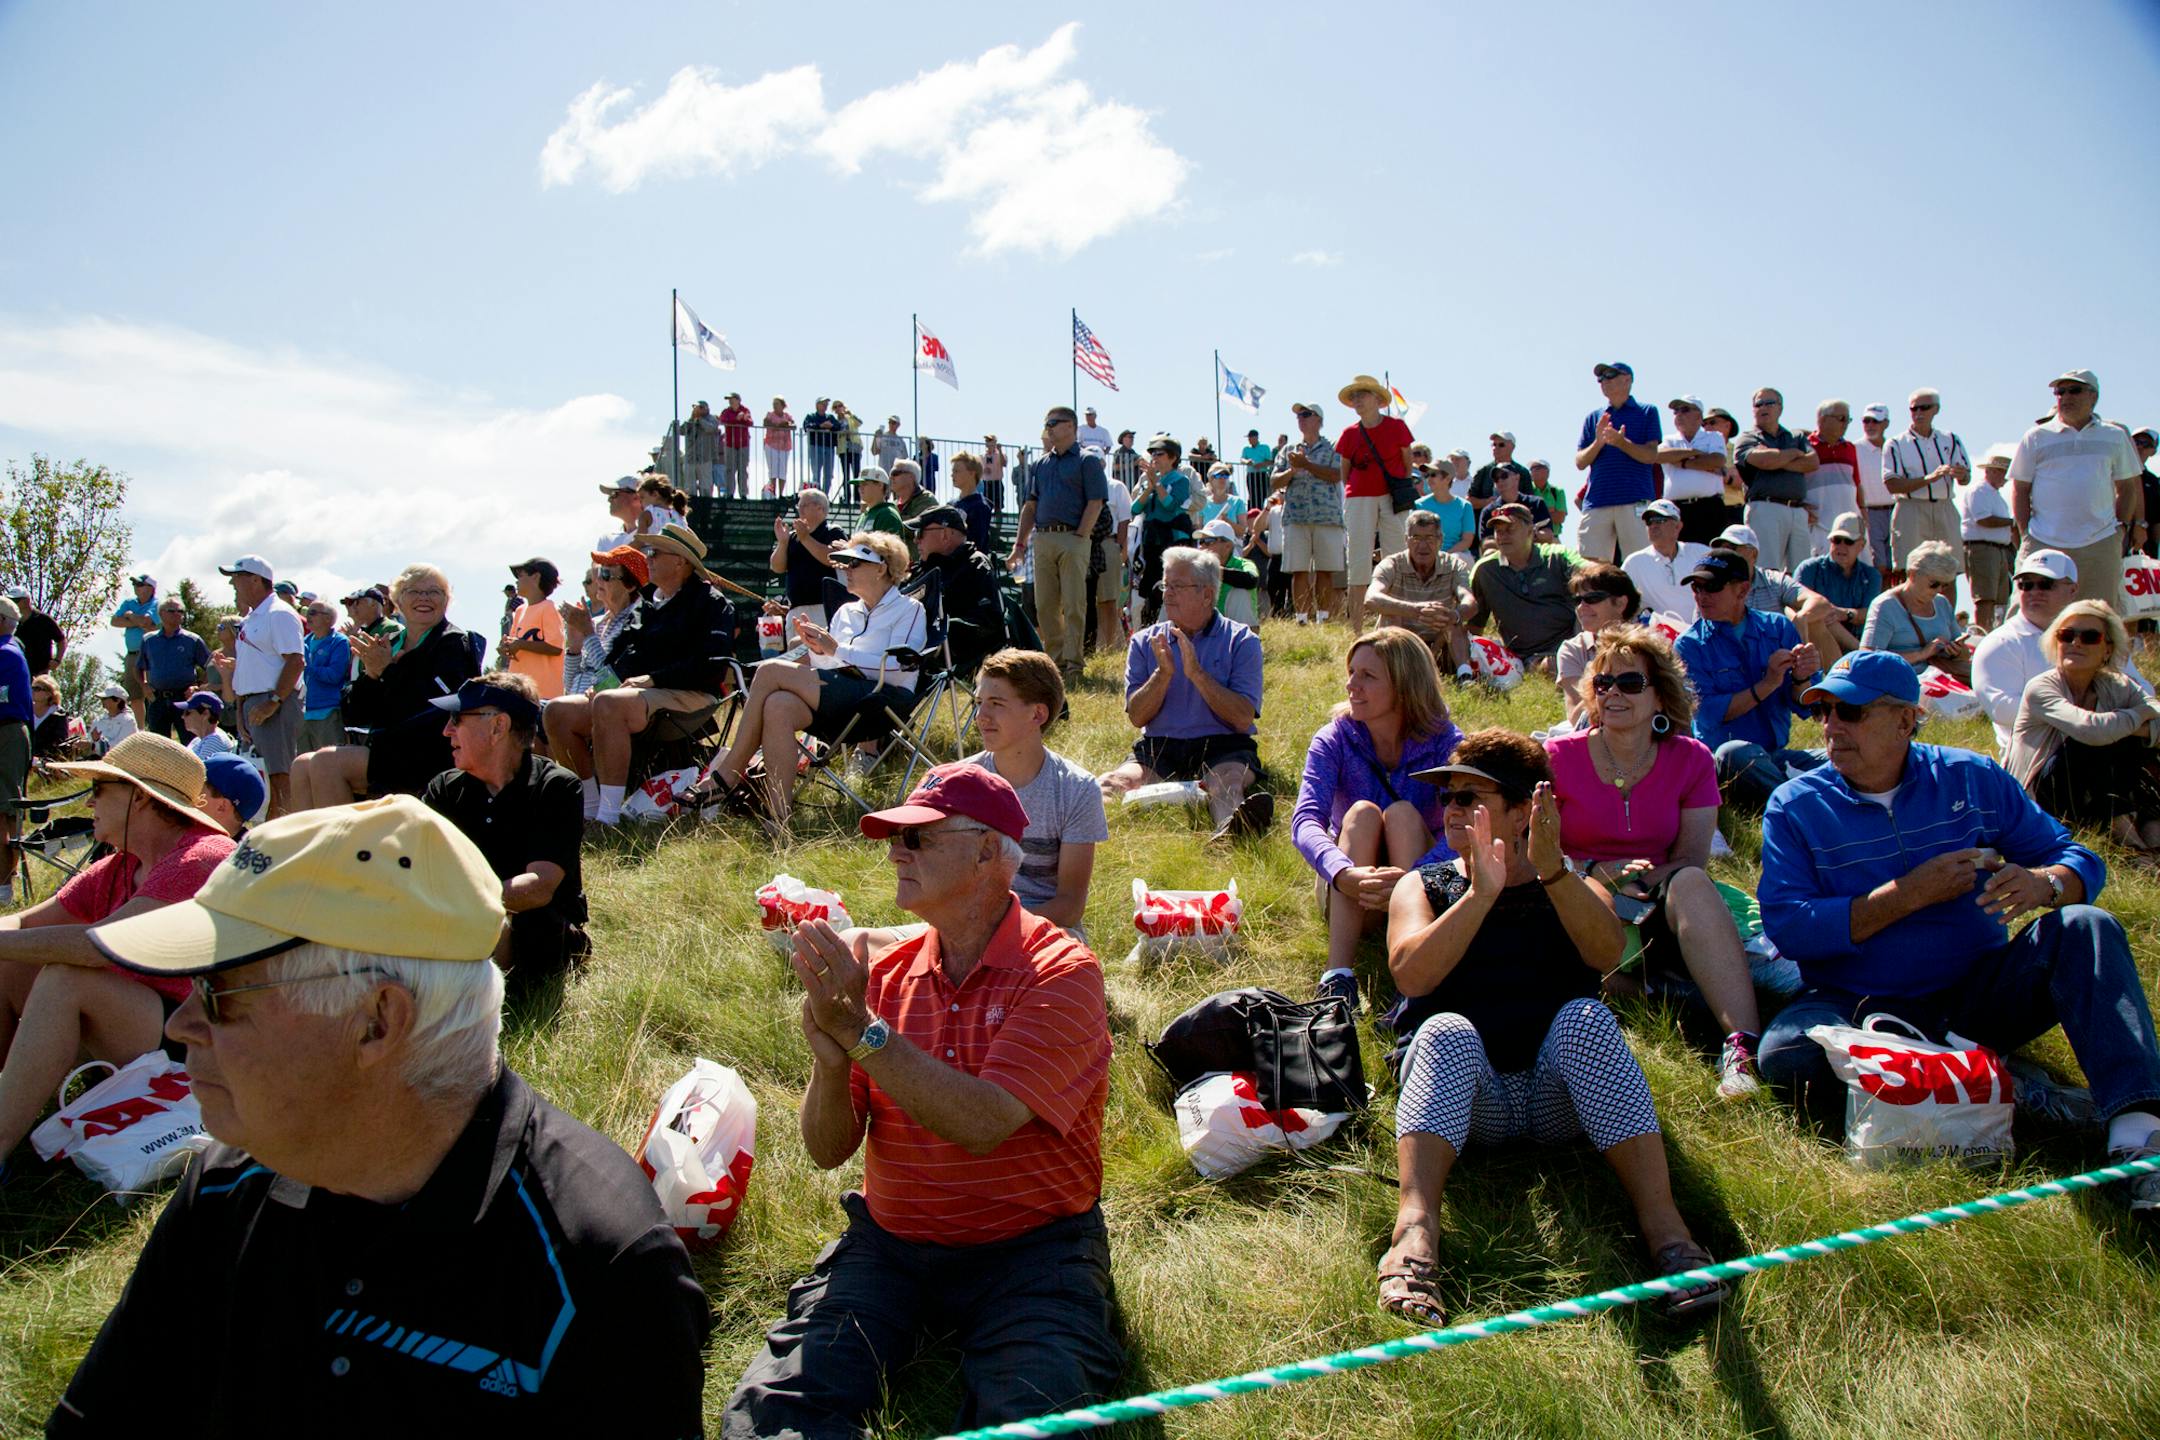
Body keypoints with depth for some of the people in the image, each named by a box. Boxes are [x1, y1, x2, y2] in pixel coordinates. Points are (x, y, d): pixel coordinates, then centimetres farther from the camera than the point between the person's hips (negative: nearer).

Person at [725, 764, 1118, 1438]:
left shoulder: (1060, 972, -10)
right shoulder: (885, 971, 4)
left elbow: (982, 1124, -23)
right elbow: (828, 1151, 3)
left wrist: (861, 1029, -23)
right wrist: (830, 1061, -18)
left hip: (1027, 1251, -3)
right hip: (888, 1243, 4)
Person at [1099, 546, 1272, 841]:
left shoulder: (1241, 641, 4)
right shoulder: (1145, 642, 13)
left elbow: (1243, 719, -7)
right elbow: (1136, 718, 5)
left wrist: (1197, 674, -14)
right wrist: (1163, 674, -11)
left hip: (1222, 749, -3)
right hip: (1158, 750, 3)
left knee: (1229, 781, -37)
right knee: (1112, 784, -27)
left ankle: (1229, 830, -69)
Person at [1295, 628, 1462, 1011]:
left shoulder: (1444, 742, -10)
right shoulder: (1334, 740, -8)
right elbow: (1305, 821, -24)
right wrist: (1345, 875, -45)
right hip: (1350, 898, 1)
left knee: (1402, 813, -27)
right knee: (1362, 813, -27)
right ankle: (1337, 976, -42)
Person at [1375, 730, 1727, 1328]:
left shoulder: (1573, 889, 18)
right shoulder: (1423, 886, 17)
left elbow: (1606, 955, -8)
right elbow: (1410, 974, -6)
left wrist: (1552, 872, -22)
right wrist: (1482, 894, -17)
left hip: (1558, 1095, 1)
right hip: (1468, 1099, 0)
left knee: (1586, 1017, -29)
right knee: (1446, 1030, -32)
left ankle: (1664, 1226, -37)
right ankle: (1415, 1231, -49)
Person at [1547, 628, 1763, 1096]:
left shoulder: (1692, 760, 6)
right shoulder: (1559, 757, 1)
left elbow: (1691, 861, 2)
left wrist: (1643, 878, -18)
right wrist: (1597, 873, -20)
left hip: (1661, 915, 2)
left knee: (1690, 882, -34)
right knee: (1591, 894, -37)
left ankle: (1744, 1045, -46)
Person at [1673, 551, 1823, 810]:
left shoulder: (1778, 628, 9)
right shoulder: (1689, 645, 0)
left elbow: (1803, 707, 5)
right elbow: (1708, 714, -12)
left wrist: (1800, 678, -17)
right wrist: (1767, 684, -19)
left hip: (1776, 756, 3)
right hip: (1722, 761, -3)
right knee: (1737, 752, -37)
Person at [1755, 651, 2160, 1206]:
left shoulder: (1971, 779, 6)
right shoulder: (1795, 806, -1)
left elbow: (2080, 861, 5)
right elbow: (1788, 928, -12)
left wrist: (2042, 884, -20)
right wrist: (1911, 893, -19)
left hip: (1979, 994, 2)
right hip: (1863, 1008, -2)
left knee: (2085, 927, -22)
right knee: (1785, 1051, -32)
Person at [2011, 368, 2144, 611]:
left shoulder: (2115, 437, 13)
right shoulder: (2036, 438, 6)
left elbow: (2128, 486, 18)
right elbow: (2019, 490, 5)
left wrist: (2121, 526, 6)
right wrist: (2026, 535, -3)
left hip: (2101, 545, 2)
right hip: (2044, 545, -2)